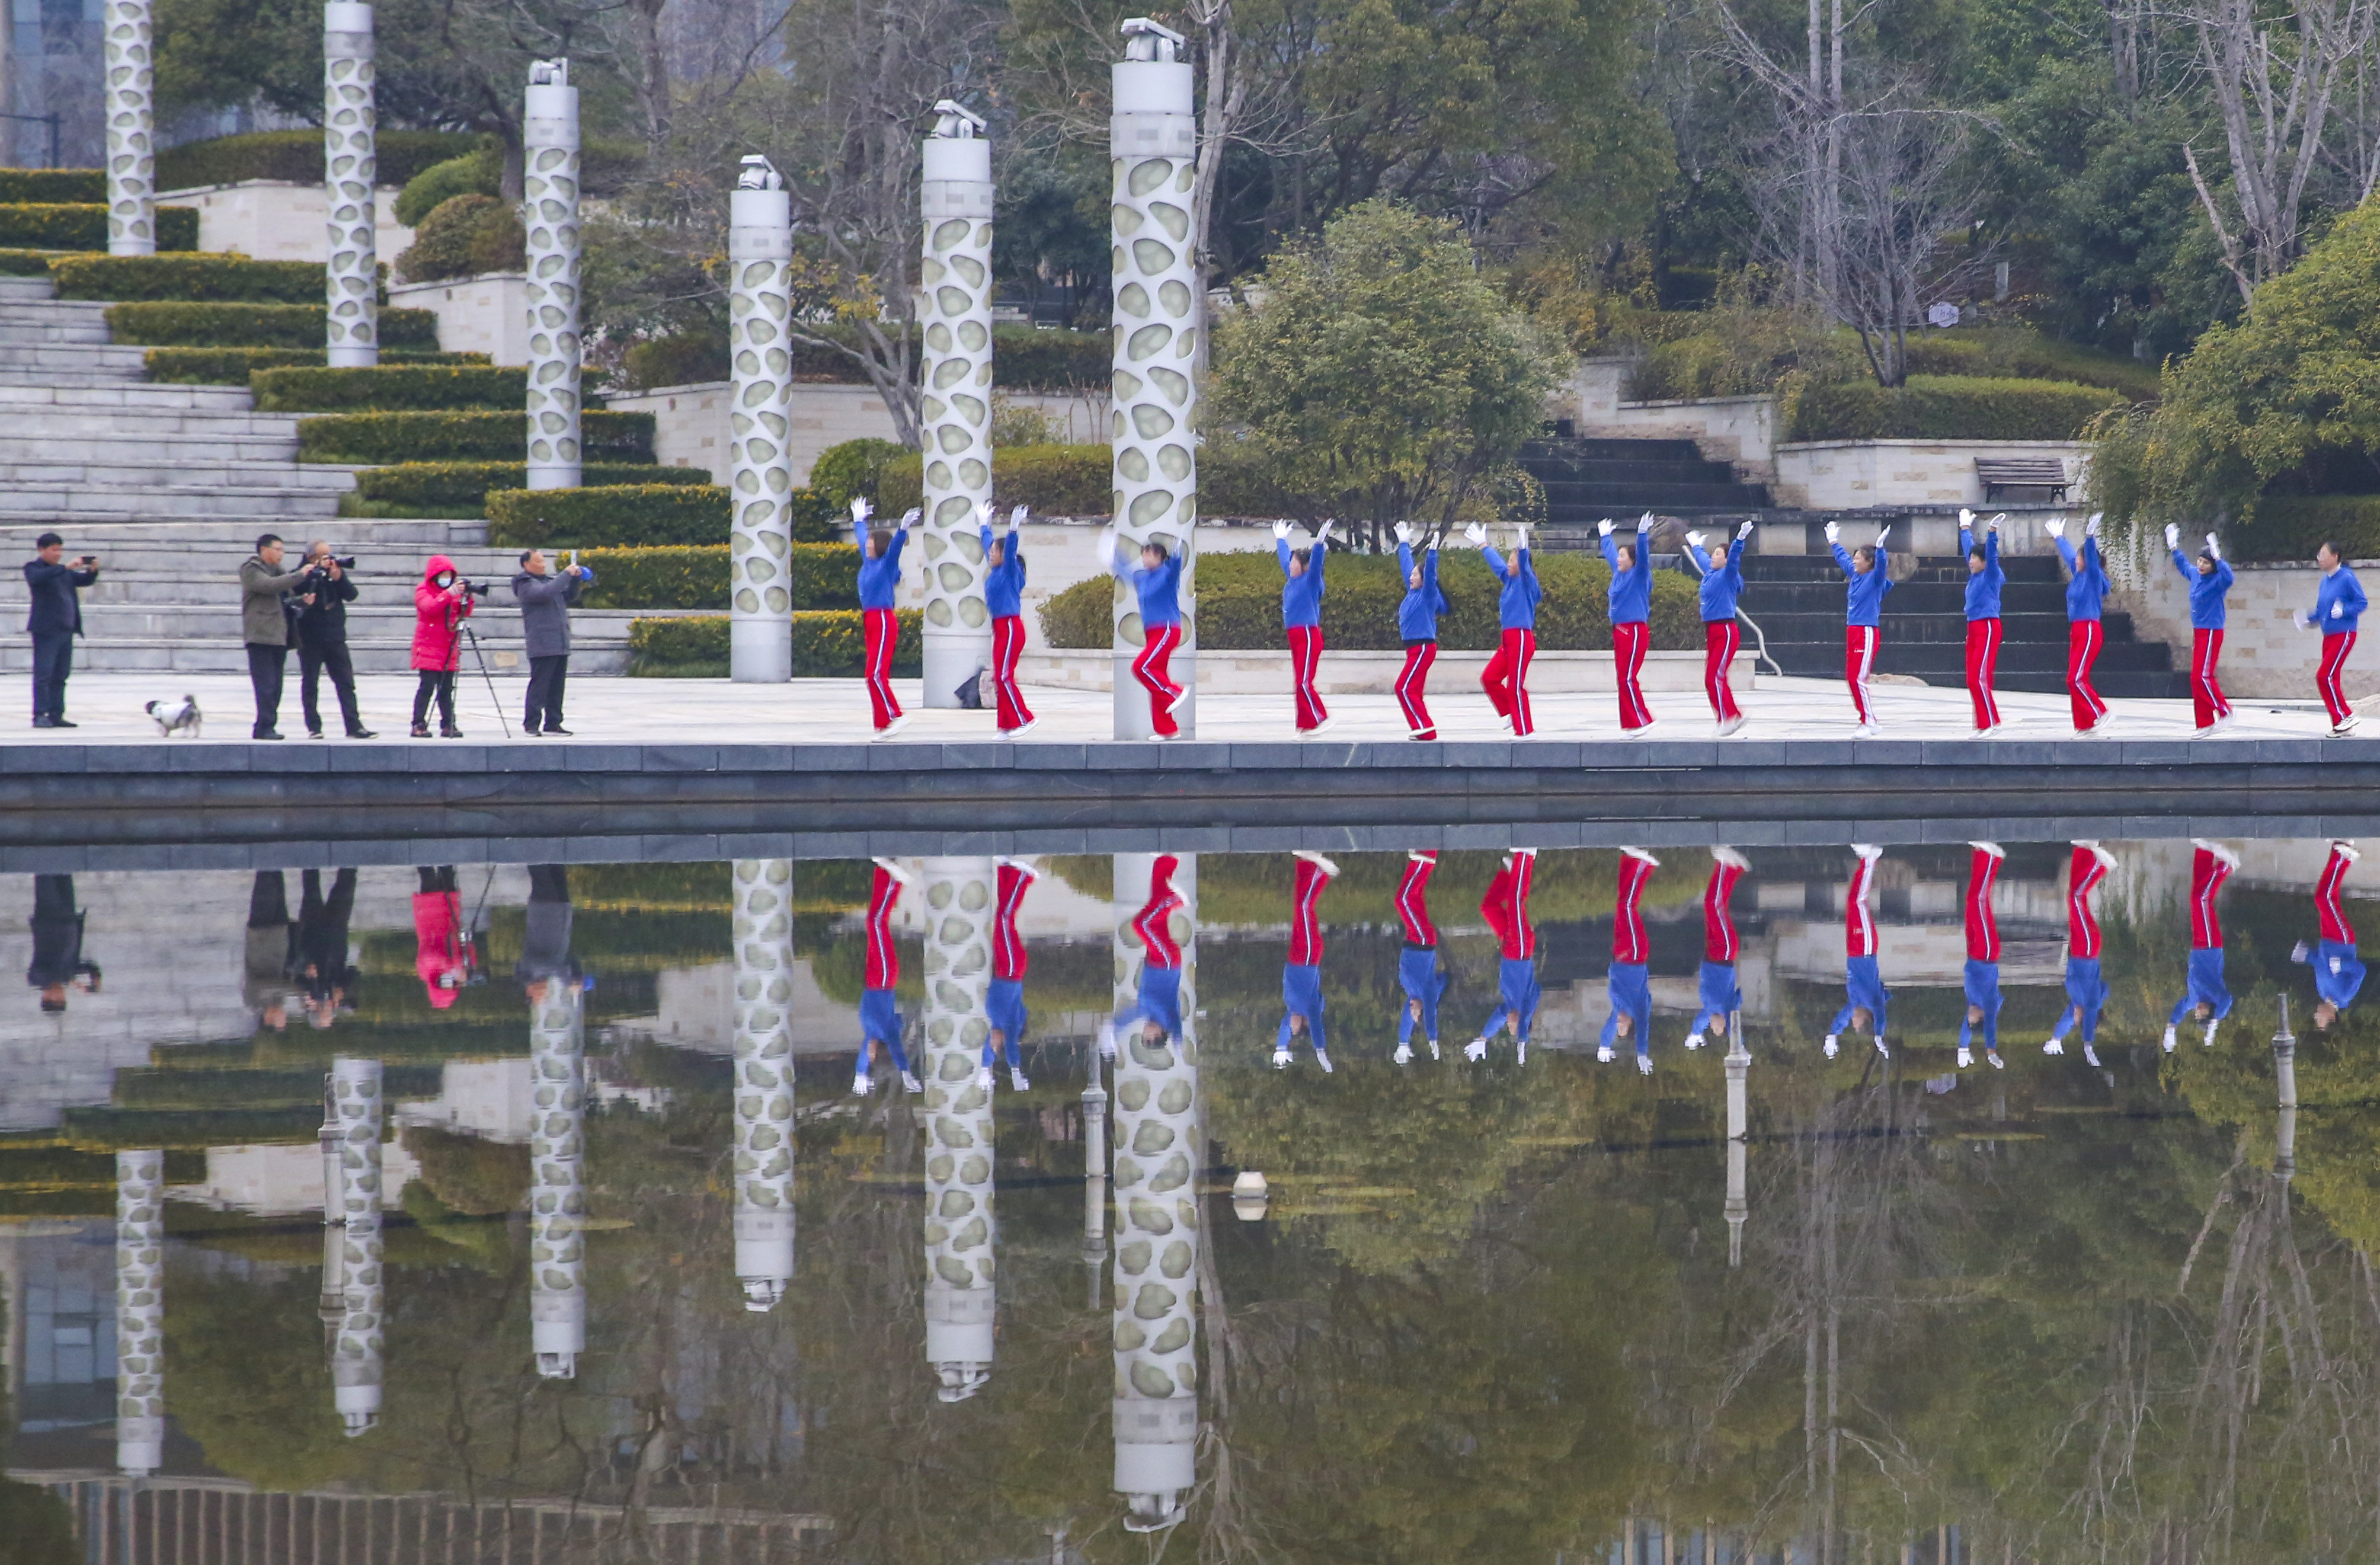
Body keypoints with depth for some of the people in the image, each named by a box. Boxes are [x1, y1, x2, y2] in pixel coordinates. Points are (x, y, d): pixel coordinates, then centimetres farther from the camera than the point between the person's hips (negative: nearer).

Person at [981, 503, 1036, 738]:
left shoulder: (1010, 571, -9)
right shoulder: (996, 571, 12)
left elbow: (1010, 549, -27)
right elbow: (988, 543, 27)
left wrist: (1013, 530, -39)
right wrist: (984, 525, 40)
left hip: (1011, 627, -9)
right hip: (1001, 627, 9)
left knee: (1004, 677, -11)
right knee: (1000, 678, 7)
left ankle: (1024, 719, -7)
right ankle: (1008, 725, 8)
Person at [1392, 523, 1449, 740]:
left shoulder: (1428, 595, -9)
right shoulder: (1413, 592, 11)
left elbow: (1430, 572, -25)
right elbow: (1406, 565, 22)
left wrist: (1432, 552, -32)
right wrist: (1404, 544, 29)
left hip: (1423, 647, -9)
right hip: (1414, 647, 9)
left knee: (1404, 688, -13)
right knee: (1414, 690, 8)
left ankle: (1424, 727, -14)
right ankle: (1425, 729, 8)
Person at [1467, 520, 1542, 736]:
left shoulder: (1526, 582, -8)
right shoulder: (1510, 580, 15)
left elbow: (1523, 564, -28)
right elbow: (1497, 563, 30)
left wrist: (1522, 549, -47)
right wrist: (1482, 546, 41)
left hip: (1521, 638, -9)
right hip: (1508, 639, 9)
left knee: (1515, 686, -6)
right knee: (1489, 678, 10)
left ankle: (1524, 730, -1)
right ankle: (1511, 714, 20)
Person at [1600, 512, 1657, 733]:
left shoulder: (1639, 576, -6)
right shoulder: (1619, 574, 15)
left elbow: (1642, 554, -24)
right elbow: (1610, 553, 33)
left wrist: (1643, 534, -35)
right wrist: (1605, 537, 47)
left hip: (1635, 632, -9)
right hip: (1620, 631, 9)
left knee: (1628, 679, -13)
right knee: (1623, 680, 7)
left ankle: (1643, 721, -12)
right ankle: (1630, 724, 8)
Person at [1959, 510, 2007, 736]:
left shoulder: (1991, 575, -6)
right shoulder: (1975, 575, 14)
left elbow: (1991, 552, -20)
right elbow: (1968, 547, 26)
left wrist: (1992, 531, -30)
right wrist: (1965, 528, 36)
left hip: (1988, 628, -9)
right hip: (1974, 629, 9)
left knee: (1979, 678, -12)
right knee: (1973, 680, 6)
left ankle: (1990, 722, -9)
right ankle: (1984, 724, 8)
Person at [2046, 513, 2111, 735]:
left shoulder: (2093, 576, -8)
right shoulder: (2078, 576, 13)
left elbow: (2091, 556, -25)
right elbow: (2068, 554, 29)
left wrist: (2090, 537, -38)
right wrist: (2058, 537, 42)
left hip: (2089, 631, -9)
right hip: (2076, 631, 9)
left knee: (2076, 679, -14)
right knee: (2076, 680, 6)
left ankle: (2099, 712, -7)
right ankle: (2084, 724, 8)